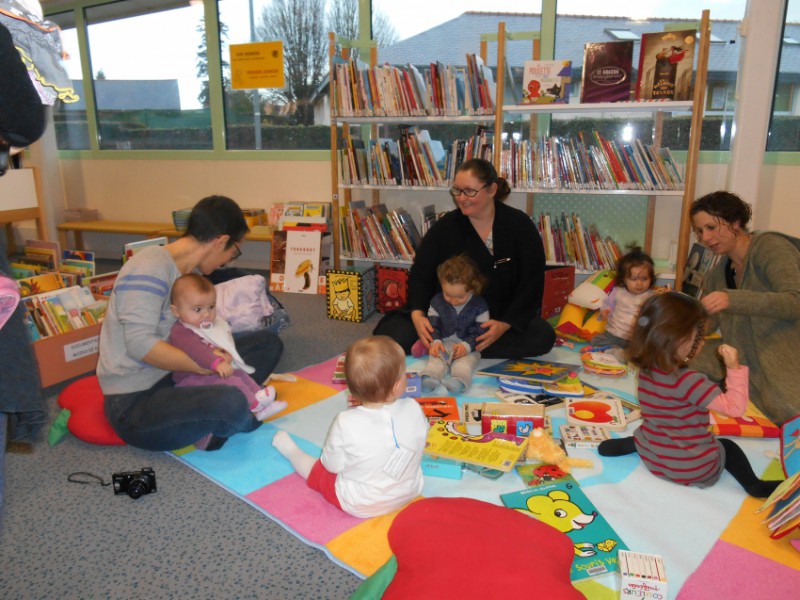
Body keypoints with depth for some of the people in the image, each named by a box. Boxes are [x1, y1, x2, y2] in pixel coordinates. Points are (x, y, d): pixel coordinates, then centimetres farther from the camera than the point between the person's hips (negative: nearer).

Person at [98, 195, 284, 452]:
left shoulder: (192, 272, 9)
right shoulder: (149, 269, -20)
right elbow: (140, 343, -28)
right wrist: (205, 365, -25)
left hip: (175, 374, 10)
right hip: (134, 403, -9)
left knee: (267, 342, 6)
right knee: (230, 404, -36)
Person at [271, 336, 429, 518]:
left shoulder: (346, 423, -30)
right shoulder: (414, 409, -22)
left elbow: (332, 465, -14)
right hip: (409, 494, 3)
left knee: (316, 469, 22)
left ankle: (290, 450, 48)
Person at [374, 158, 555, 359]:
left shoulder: (520, 225, -5)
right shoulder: (444, 227, -3)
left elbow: (532, 282, -7)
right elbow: (420, 274, -6)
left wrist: (505, 325, -21)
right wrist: (417, 313, -26)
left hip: (504, 318, 2)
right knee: (389, 331, -21)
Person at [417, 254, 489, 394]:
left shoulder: (479, 305, -5)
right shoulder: (437, 301, 2)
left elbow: (481, 331, -7)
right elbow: (432, 324, 5)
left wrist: (467, 345, -21)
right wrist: (435, 341, -13)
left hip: (468, 346, -1)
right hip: (443, 342, 2)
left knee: (467, 360, -30)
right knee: (435, 357, -27)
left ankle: (459, 380, -53)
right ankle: (429, 376, -50)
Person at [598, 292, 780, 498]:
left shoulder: (645, 369, -8)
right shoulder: (689, 381, -28)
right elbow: (735, 407, -25)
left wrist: (691, 354, 5)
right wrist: (735, 368, -20)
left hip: (651, 458, 5)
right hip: (693, 470, -4)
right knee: (728, 447, 23)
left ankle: (631, 444, 18)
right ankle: (754, 485, 11)